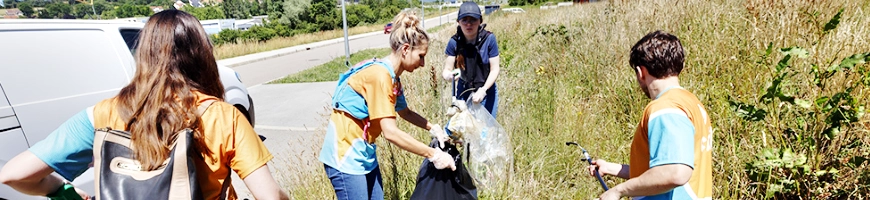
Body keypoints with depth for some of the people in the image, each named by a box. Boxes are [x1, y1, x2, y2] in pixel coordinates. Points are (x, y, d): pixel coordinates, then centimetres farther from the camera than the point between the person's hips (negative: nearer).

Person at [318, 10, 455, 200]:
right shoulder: (379, 75, -23)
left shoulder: (393, 77, 6)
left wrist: (432, 128, 6)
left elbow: (405, 112, 20)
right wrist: (433, 154, -22)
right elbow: (390, 132, -28)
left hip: (364, 152, 9)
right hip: (345, 154, -9)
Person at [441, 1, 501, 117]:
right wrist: (448, 75, -35)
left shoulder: (489, 39, -17)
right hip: (463, 92, 2)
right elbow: (447, 69, -10)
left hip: (487, 92, -1)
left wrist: (483, 90, -28)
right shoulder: (454, 41, -12)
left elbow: (495, 69, -14)